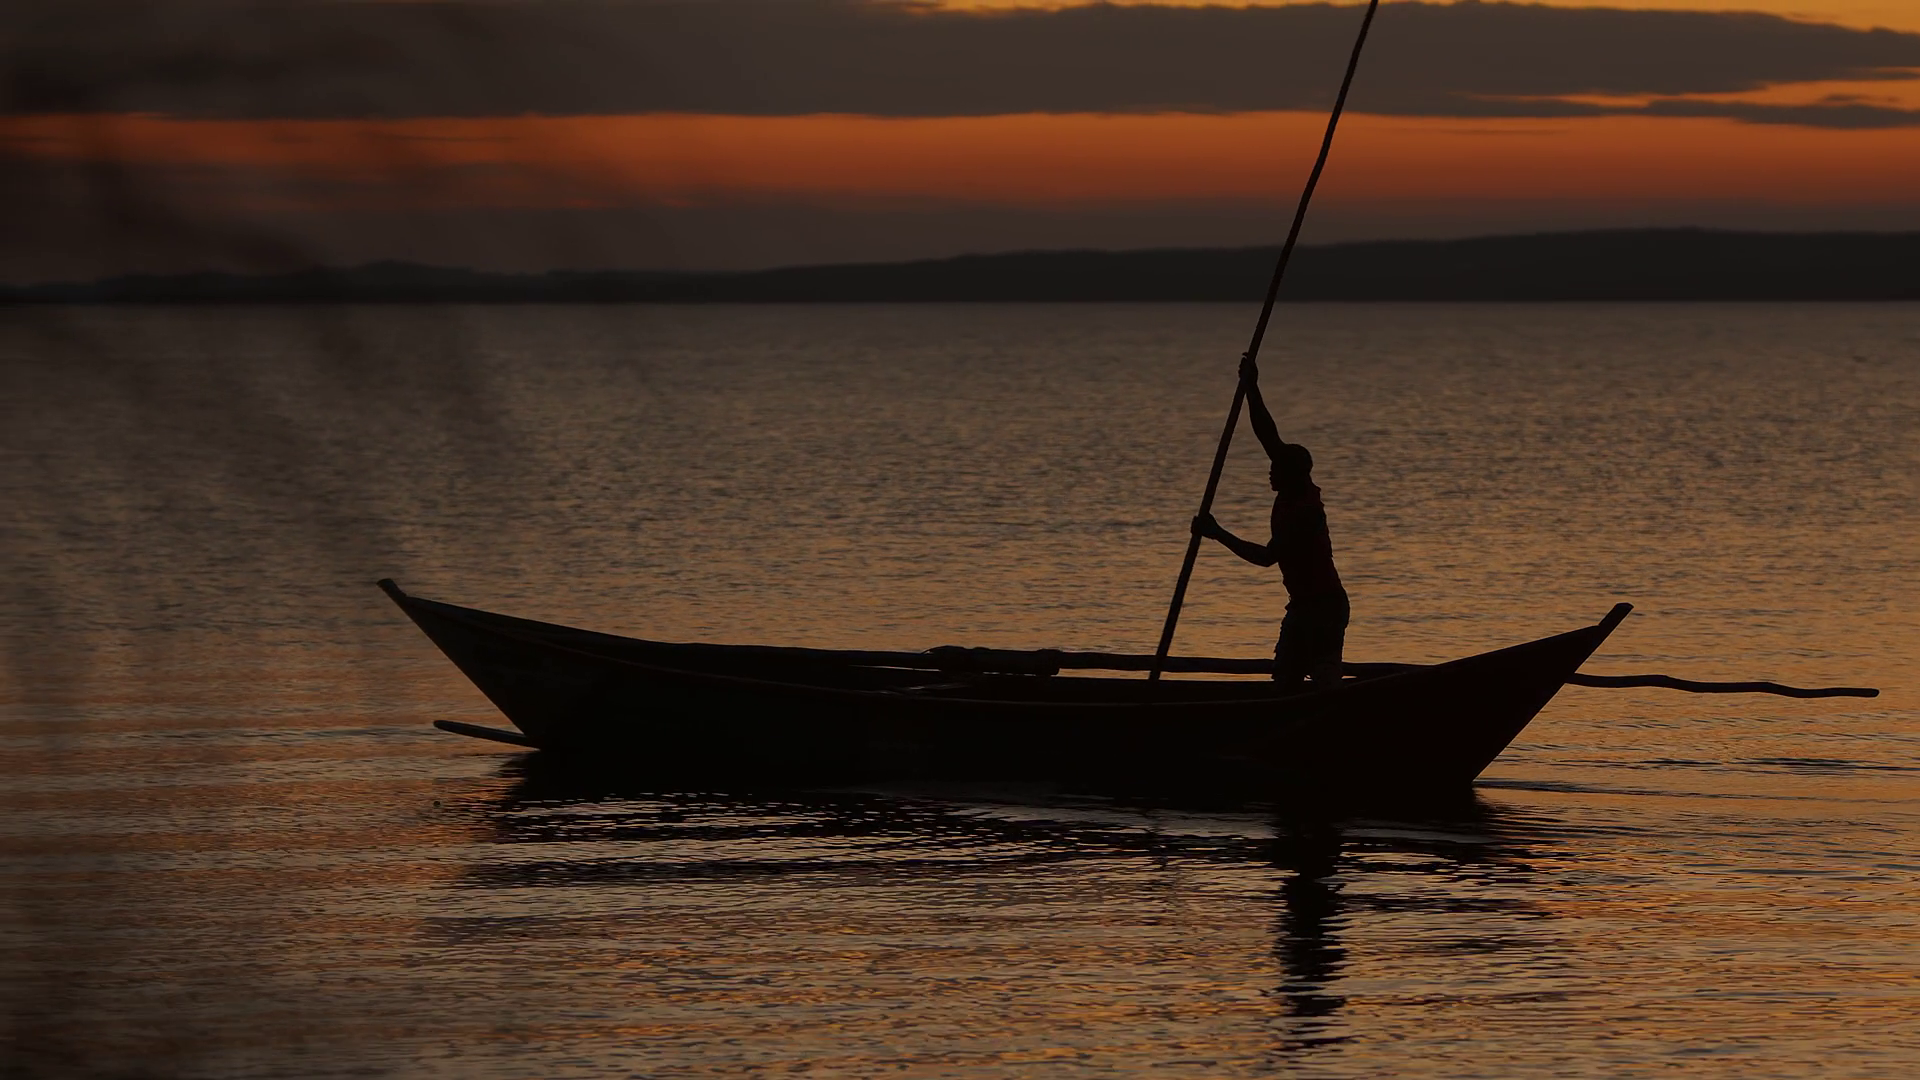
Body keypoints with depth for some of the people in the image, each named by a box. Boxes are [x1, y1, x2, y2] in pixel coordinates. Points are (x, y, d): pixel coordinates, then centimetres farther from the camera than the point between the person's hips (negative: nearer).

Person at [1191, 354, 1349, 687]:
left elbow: (1267, 556, -28)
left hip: (1323, 607, -10)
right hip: (1304, 606, 10)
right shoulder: (1292, 497, 3)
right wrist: (1251, 389, 6)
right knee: (1285, 677, 8)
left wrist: (1219, 534, -24)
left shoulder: (1303, 510, -22)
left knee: (1324, 682, -13)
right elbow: (1268, 436, 7)